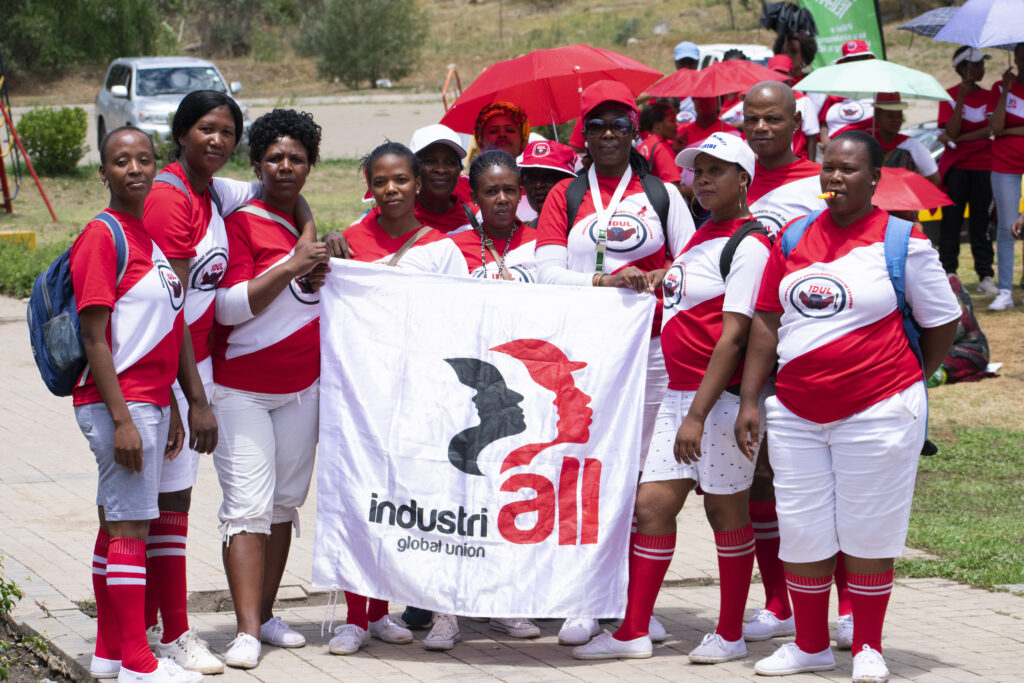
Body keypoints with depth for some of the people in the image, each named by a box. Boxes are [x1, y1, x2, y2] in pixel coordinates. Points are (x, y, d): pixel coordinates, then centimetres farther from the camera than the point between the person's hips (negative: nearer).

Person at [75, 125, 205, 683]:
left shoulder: (152, 234, 15)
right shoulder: (101, 236, -12)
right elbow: (94, 337, -16)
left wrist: (189, 404, 17)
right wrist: (122, 418, -20)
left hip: (149, 401, 9)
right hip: (117, 403, -9)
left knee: (117, 525, 13)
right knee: (129, 527, -7)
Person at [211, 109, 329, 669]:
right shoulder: (241, 222, -11)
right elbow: (230, 307, -19)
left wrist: (323, 275, 6)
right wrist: (291, 267, -25)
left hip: (303, 385, 7)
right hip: (242, 387, -7)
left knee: (285, 501, 10)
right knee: (249, 505, -11)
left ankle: (265, 614, 19)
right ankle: (247, 630, -13)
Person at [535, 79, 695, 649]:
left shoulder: (662, 193, 11)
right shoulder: (565, 196, 10)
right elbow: (548, 274, -1)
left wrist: (655, 281, -13)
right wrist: (607, 280, -16)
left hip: (648, 346, 0)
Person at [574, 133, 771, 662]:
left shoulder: (748, 246, -12)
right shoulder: (702, 237, 15)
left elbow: (732, 337, -17)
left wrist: (697, 414, -20)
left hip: (721, 395, -8)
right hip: (679, 391, 8)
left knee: (725, 507, 2)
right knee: (652, 503, 5)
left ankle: (730, 635, 13)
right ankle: (634, 631, 11)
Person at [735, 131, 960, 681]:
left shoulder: (902, 242, -3)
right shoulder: (793, 238, 8)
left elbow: (942, 324, 4)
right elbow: (766, 321, 10)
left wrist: (904, 384, 8)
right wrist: (749, 400, 6)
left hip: (876, 411, -4)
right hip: (796, 414, 4)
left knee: (867, 532, 3)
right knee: (800, 531, 7)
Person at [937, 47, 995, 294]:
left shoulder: (987, 96, 9)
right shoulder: (950, 95, 0)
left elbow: (990, 130, -2)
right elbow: (952, 132, -12)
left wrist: (958, 139, -11)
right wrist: (961, 98, -19)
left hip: (982, 165, 3)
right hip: (956, 166, -3)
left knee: (980, 221, 4)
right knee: (951, 221, -1)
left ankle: (985, 276, 5)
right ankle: (948, 273, 2)